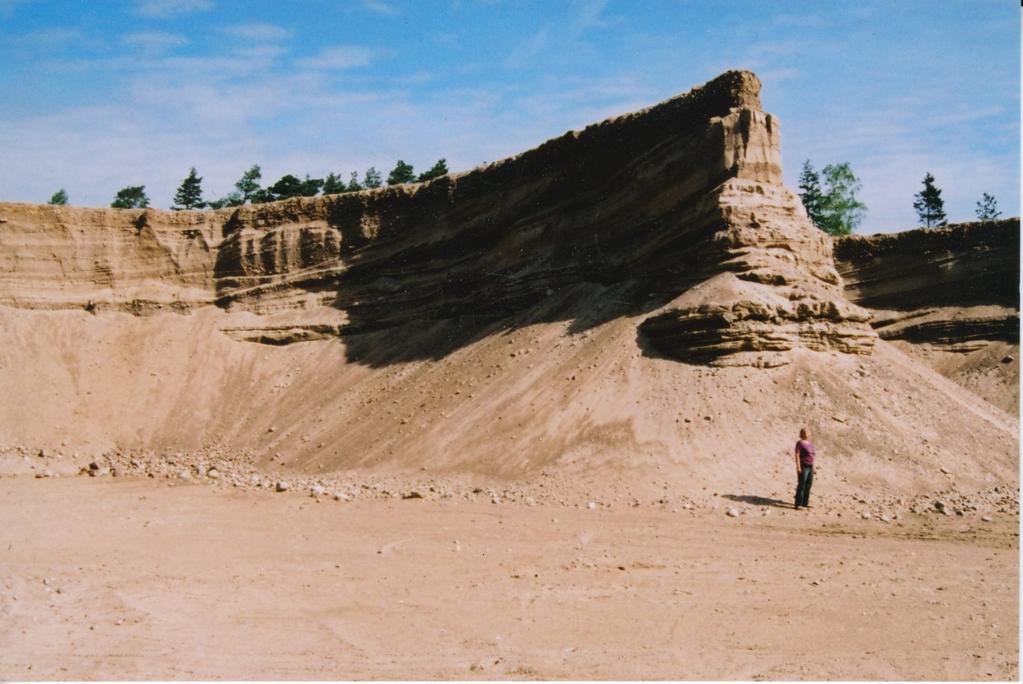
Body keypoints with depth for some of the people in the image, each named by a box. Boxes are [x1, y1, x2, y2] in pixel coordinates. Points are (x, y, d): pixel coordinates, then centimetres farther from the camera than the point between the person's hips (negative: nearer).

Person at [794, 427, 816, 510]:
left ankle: (805, 503, 18)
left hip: (810, 467, 8)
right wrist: (798, 467, -22)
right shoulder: (800, 443, -13)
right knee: (801, 486, -8)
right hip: (803, 467, -8)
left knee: (808, 485, 10)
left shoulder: (810, 443, 12)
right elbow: (797, 455, -17)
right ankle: (798, 504, -5)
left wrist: (812, 466, 16)